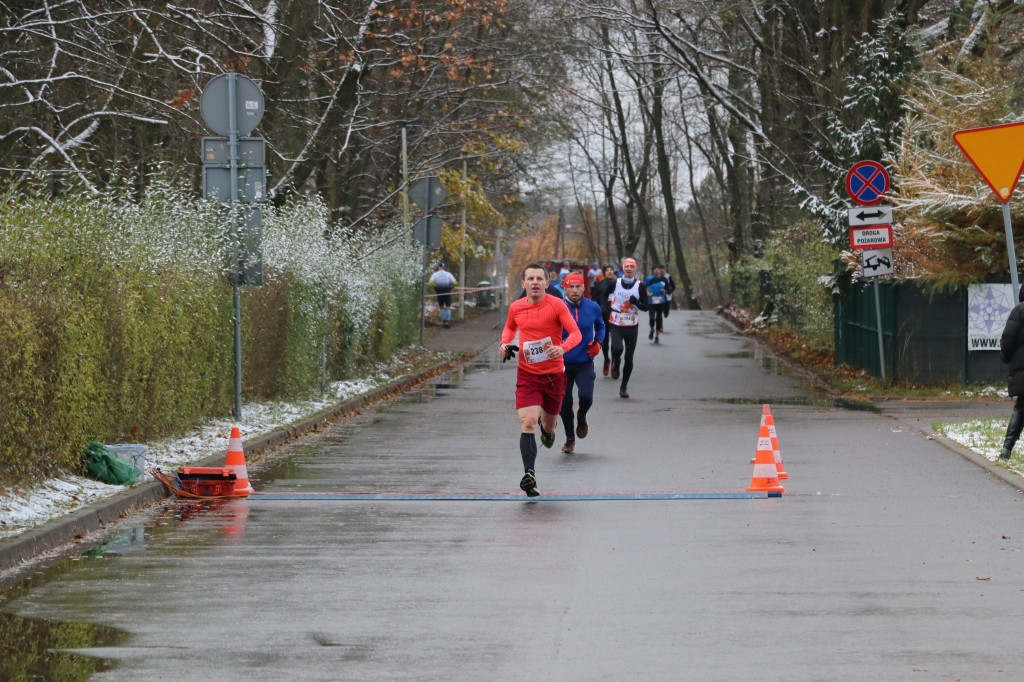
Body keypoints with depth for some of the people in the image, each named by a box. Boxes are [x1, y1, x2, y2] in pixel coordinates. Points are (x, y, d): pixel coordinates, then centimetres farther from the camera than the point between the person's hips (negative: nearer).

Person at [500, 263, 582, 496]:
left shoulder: (556, 305, -9)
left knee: (548, 426, 15)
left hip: (553, 373, -1)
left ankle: (548, 426, 54)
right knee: (528, 423, -17)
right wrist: (504, 343, 3)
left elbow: (576, 333, -13)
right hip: (527, 374, 1)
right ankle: (529, 474, -22)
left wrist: (562, 348, -32)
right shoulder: (516, 308, 1)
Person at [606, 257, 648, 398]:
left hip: (632, 326, 1)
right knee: (617, 348, -26)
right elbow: (607, 301, 14)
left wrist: (636, 302, -19)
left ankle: (624, 386, 17)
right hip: (616, 324, -1)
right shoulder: (615, 283, 2)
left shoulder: (640, 286, 0)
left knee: (629, 358, 3)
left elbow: (645, 307, 1)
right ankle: (615, 363, 10)